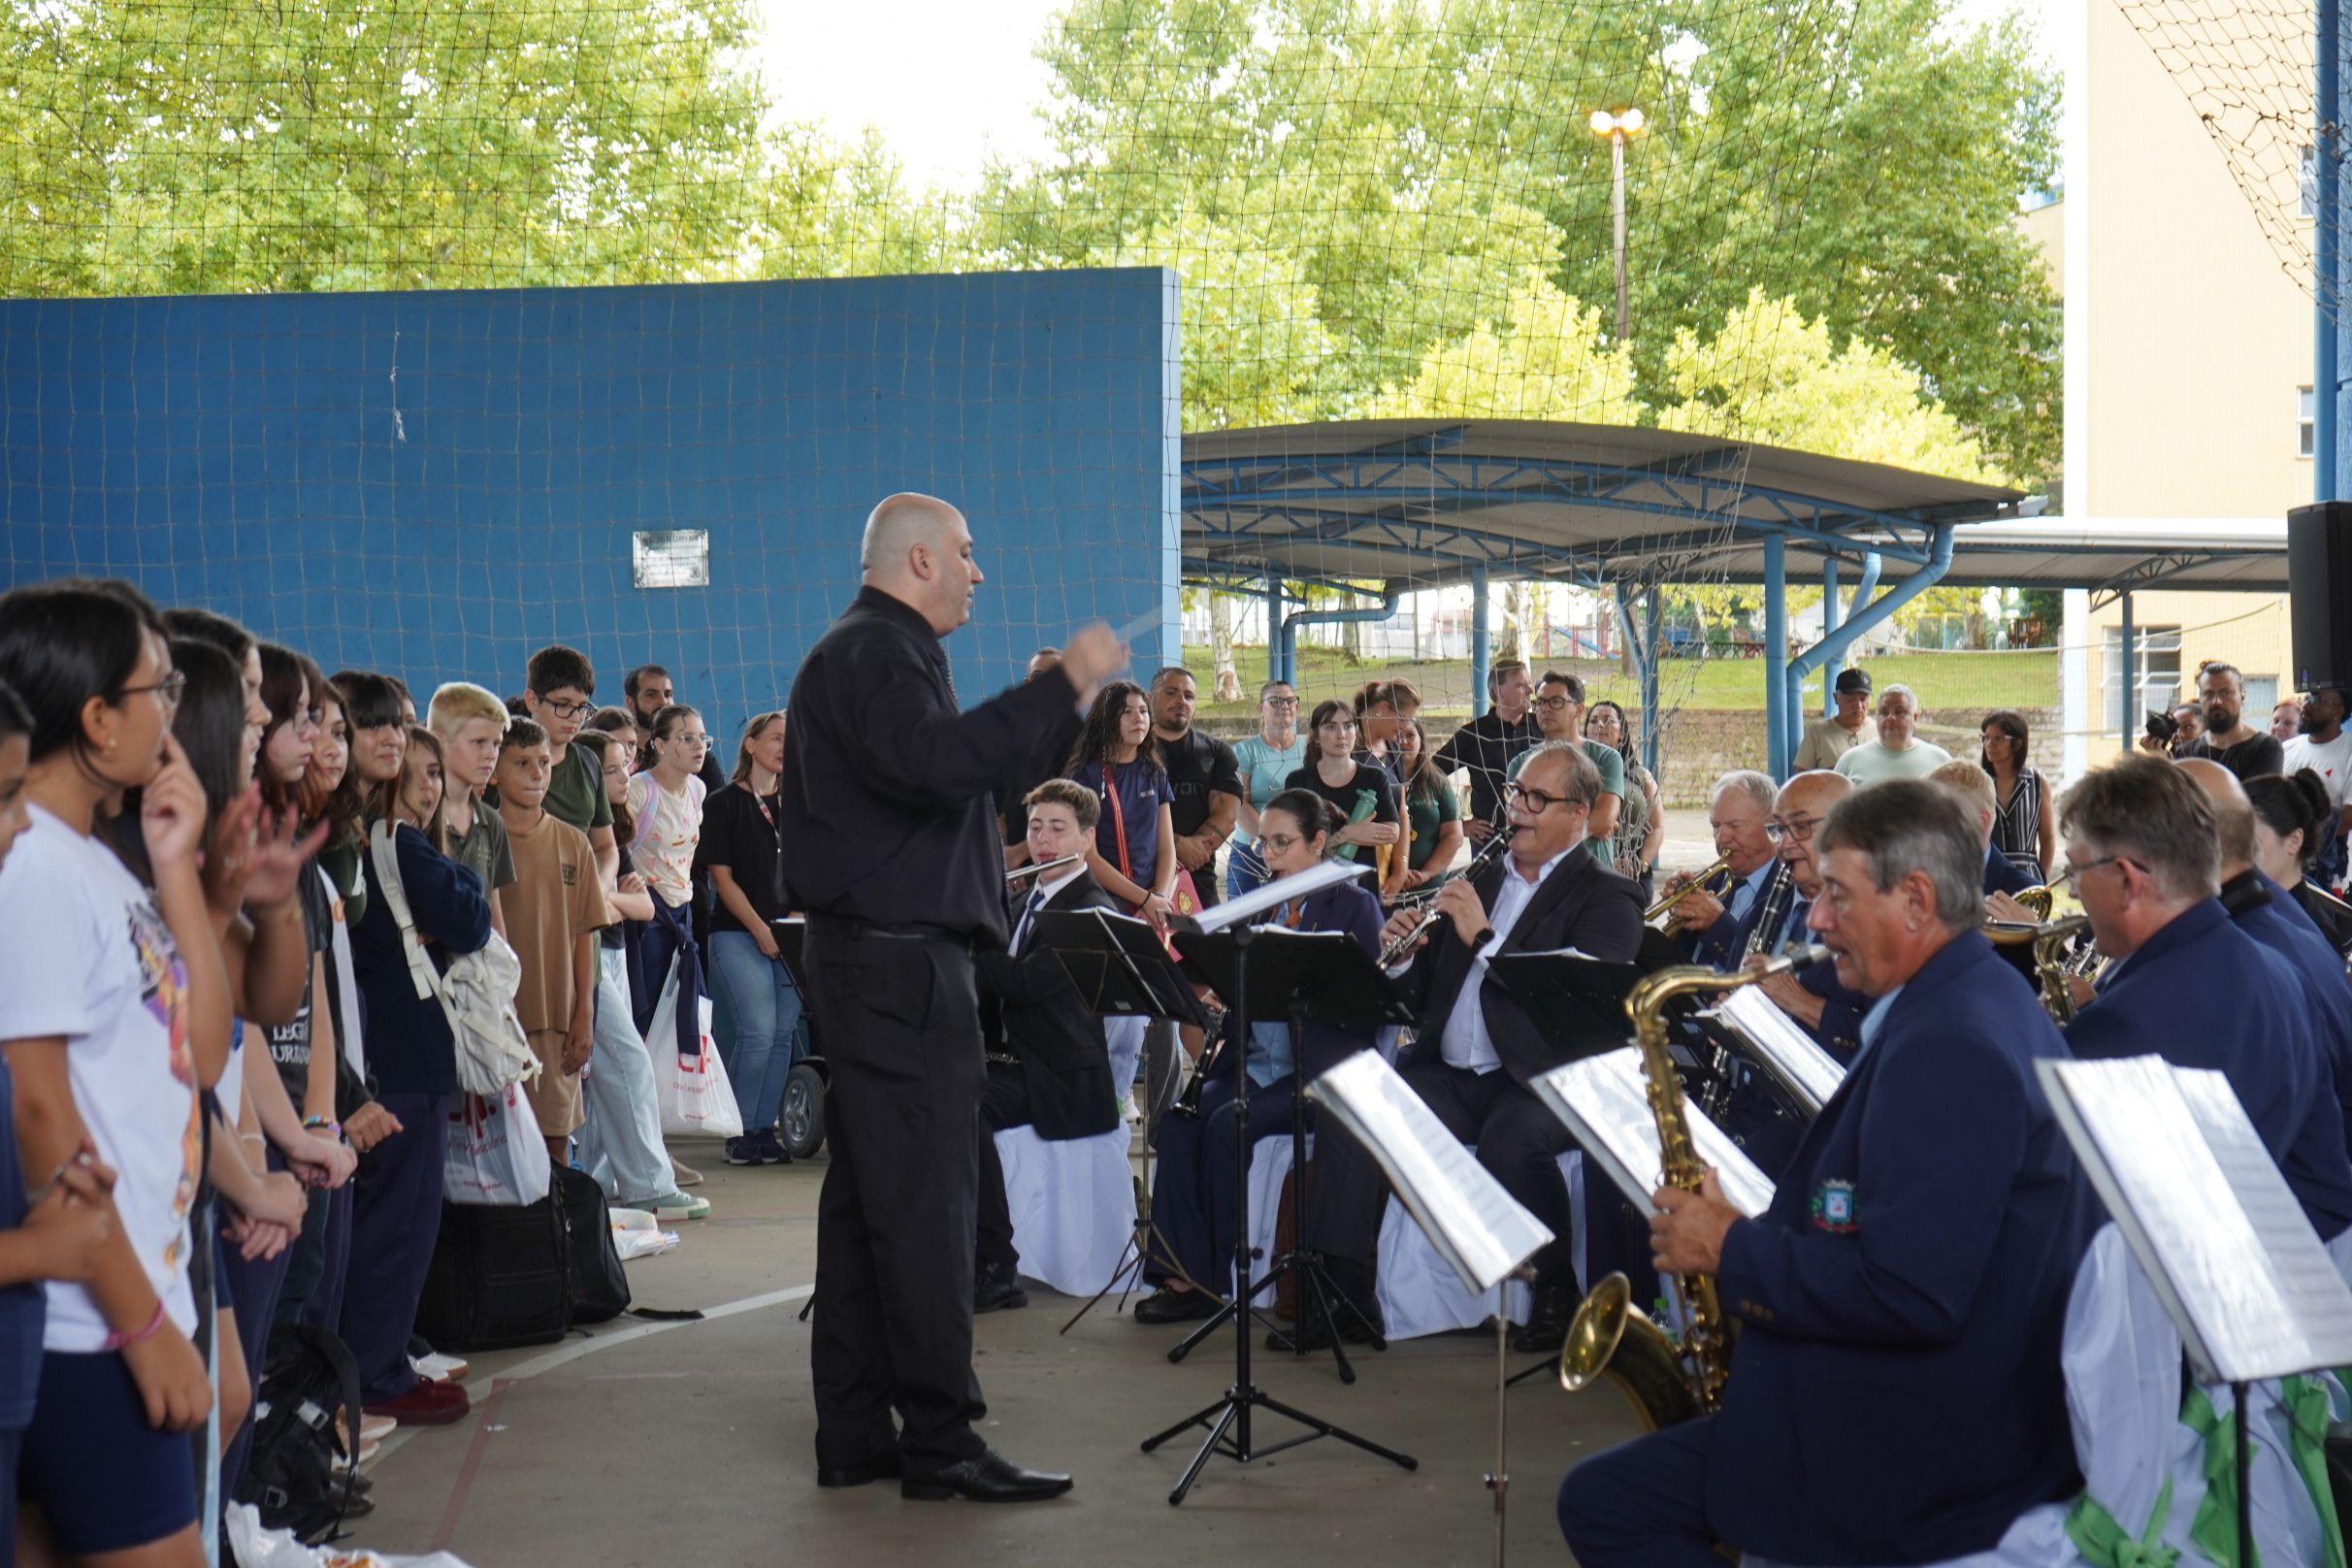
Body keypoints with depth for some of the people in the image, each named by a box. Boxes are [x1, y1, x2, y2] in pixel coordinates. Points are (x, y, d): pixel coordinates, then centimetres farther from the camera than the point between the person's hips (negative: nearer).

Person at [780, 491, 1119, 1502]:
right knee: (925, 1205, -9)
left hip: (868, 957, 11)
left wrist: (1054, 701, 18)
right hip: (900, 962, -11)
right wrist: (1062, 687, -28)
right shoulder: (877, 654, -13)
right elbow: (937, 764, -31)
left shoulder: (864, 651, 22)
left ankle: (854, 1431, 16)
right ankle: (939, 1442, -6)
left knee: (867, 1196, 11)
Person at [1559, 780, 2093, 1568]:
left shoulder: (1946, 1047, -23)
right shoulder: (1989, 999, 11)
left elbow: (1907, 1293, -29)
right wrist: (1756, 1241, 6)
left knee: (1602, 1503, -10)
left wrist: (1734, 1251, -16)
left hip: (1923, 1459, -11)